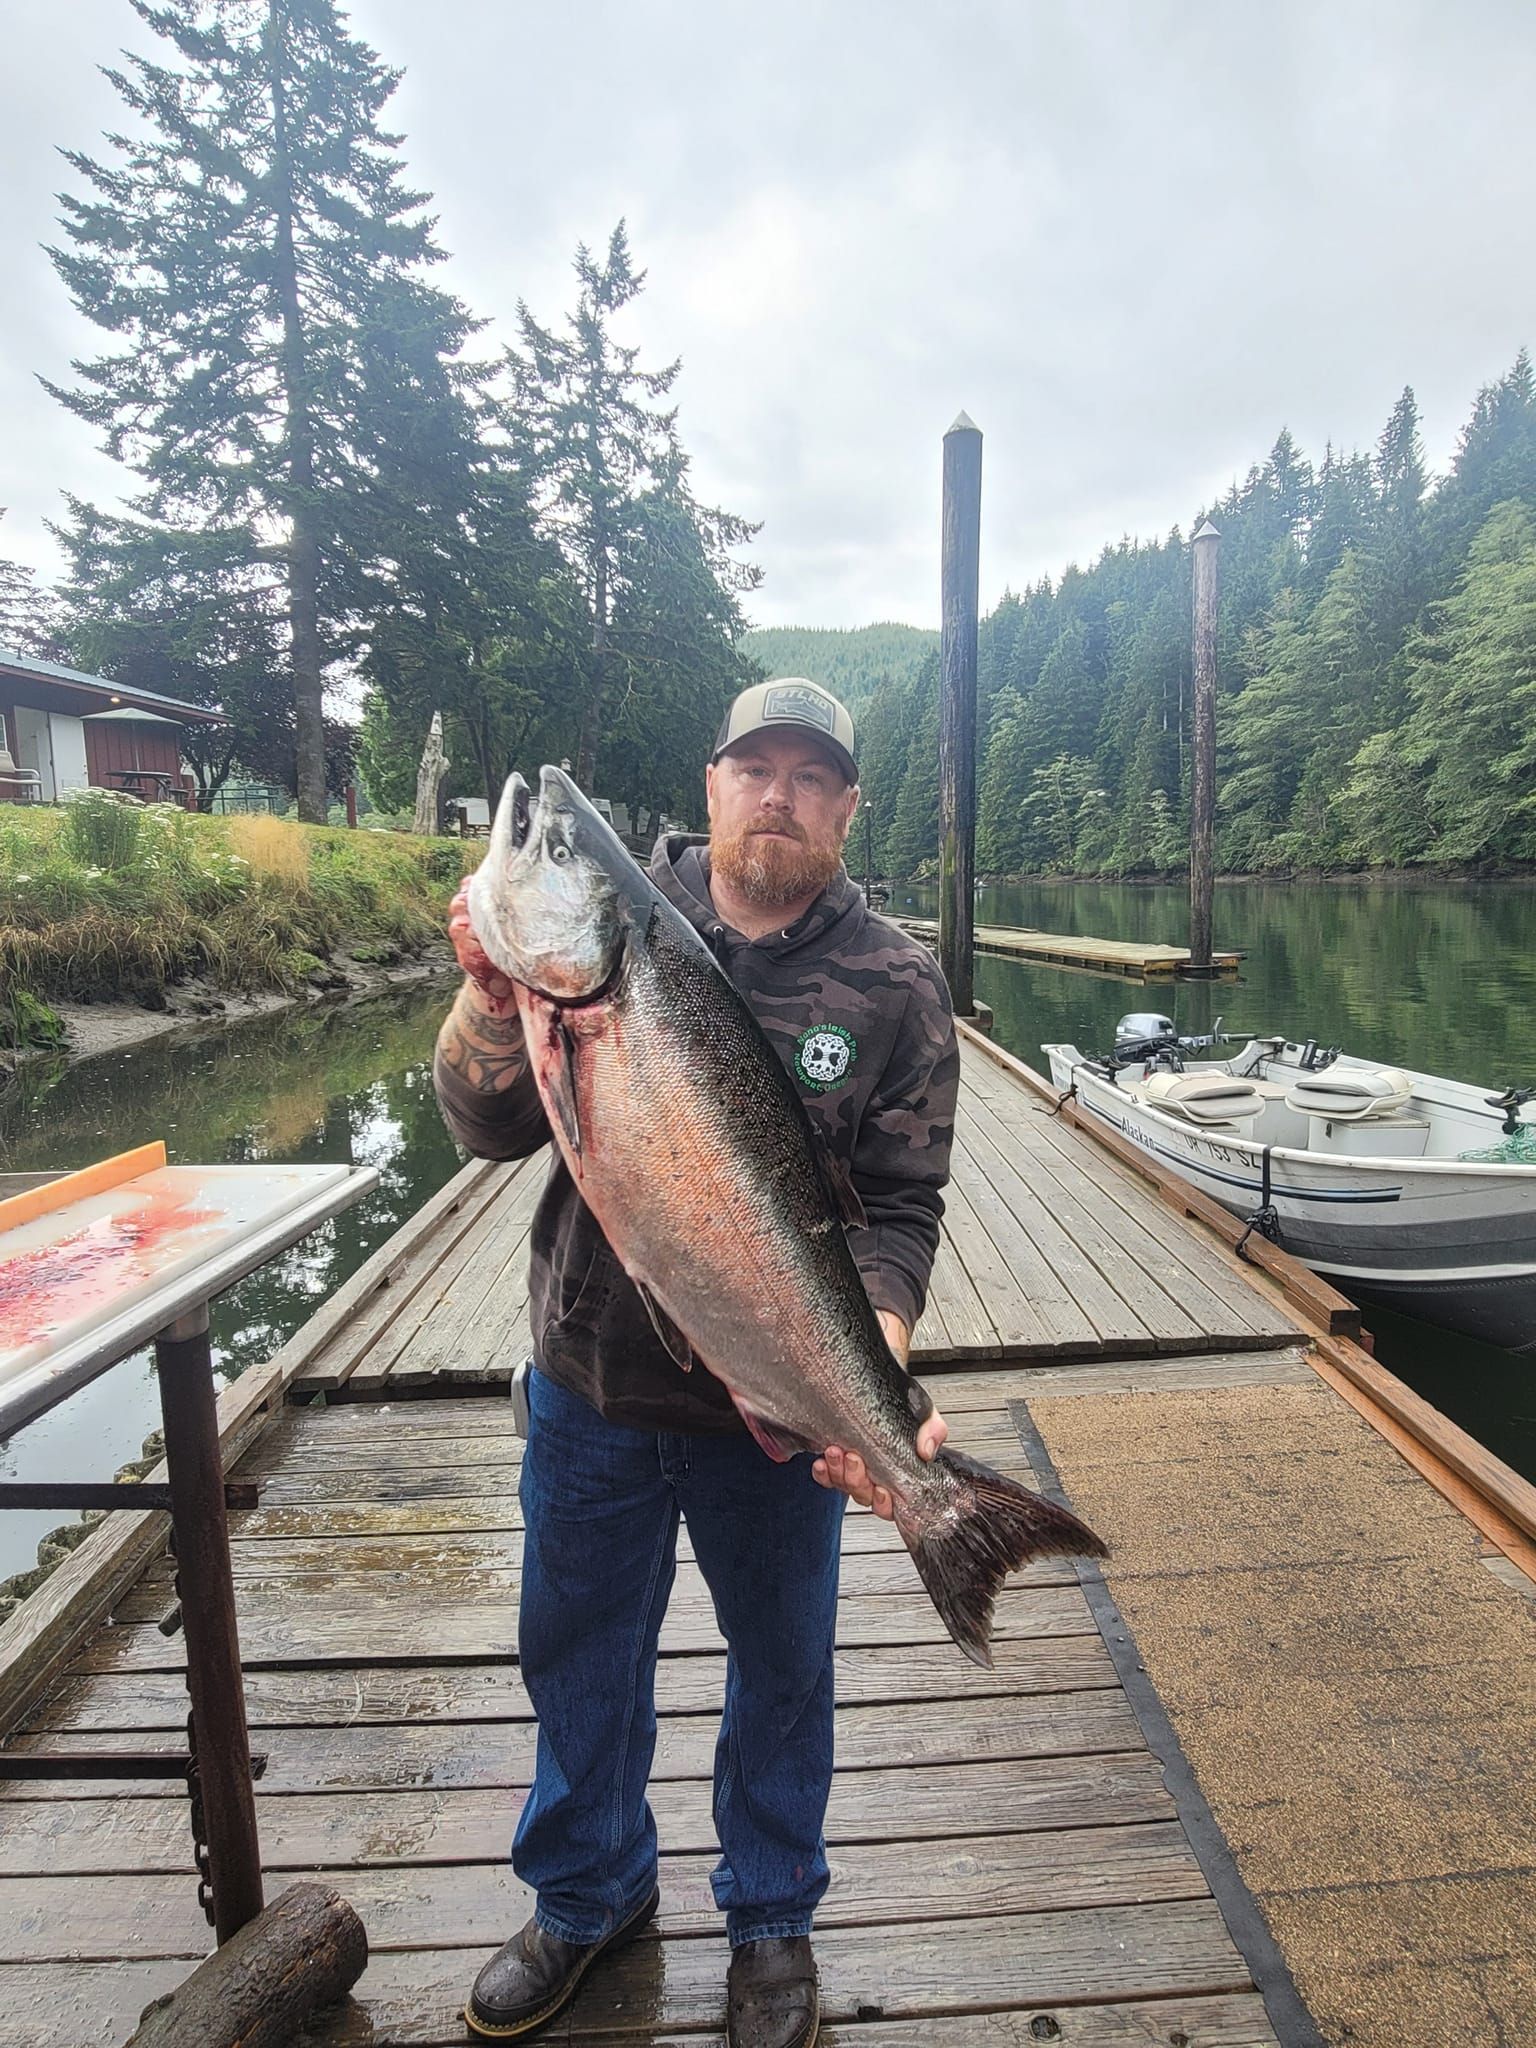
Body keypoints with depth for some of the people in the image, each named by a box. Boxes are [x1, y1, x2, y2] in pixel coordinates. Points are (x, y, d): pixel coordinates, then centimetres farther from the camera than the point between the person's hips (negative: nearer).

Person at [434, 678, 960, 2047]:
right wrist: (495, 1000, -25)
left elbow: (898, 1212, -9)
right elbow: (490, 1129, -5)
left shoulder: (895, 985, -7)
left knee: (781, 1667, 19)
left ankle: (771, 1921, 49)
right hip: (591, 1382, 2)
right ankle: (589, 1895, 51)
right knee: (577, 1649, 21)